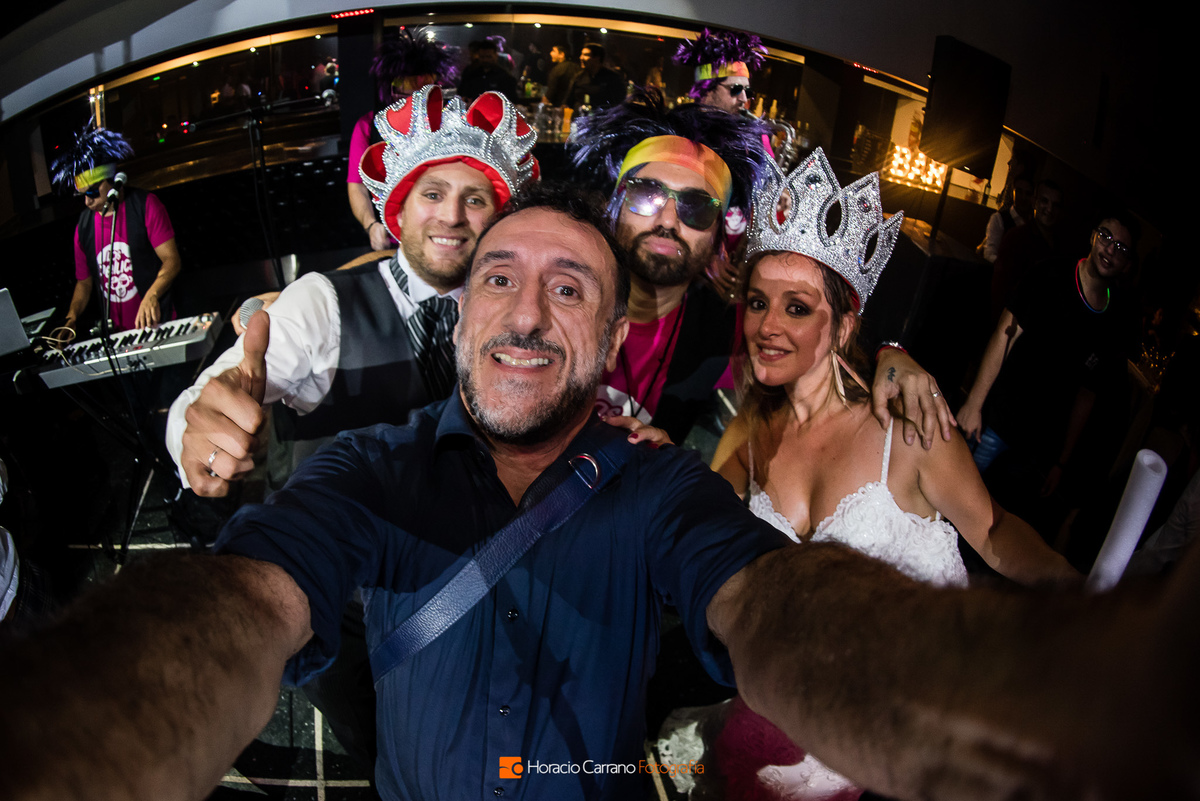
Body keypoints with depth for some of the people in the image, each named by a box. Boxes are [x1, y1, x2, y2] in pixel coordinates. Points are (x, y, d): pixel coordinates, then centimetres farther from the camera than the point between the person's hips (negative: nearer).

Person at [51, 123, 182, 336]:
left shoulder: (145, 205, 0)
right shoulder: (84, 225, 13)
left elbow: (172, 260, -7)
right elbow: (84, 281, 20)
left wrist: (151, 296, -24)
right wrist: (71, 318, 3)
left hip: (156, 324, -5)